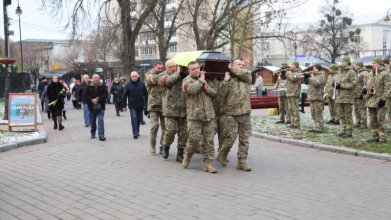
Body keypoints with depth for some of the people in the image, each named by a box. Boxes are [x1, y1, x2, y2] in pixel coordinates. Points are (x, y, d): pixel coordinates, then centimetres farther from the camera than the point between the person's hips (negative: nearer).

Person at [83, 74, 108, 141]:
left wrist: (98, 99, -21)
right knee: (92, 121, 15)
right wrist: (92, 100, -18)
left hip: (101, 107, -2)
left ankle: (101, 135, -13)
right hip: (91, 107, 2)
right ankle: (93, 133, 34)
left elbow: (105, 95, -9)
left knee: (101, 120, -12)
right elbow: (85, 95, -4)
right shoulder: (88, 87, 1)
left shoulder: (103, 86, -2)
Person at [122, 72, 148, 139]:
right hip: (132, 106, -2)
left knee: (139, 119, 11)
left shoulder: (142, 84, -1)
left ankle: (137, 131, 26)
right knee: (134, 118, -10)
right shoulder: (128, 85, -2)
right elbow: (124, 96, 2)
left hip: (140, 105, 2)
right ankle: (135, 133, -10)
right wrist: (124, 106, 0)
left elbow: (146, 94, 3)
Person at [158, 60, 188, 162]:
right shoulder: (163, 76, 4)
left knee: (183, 132, 3)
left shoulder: (182, 75, 13)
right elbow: (168, 81, -16)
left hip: (183, 110, 3)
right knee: (171, 130, -11)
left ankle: (180, 154, 14)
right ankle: (166, 147, 18)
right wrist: (177, 73, -4)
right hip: (170, 109, -3)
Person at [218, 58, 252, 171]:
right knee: (231, 137, -5)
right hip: (231, 113, -2)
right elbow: (222, 94, -5)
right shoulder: (228, 78, 5)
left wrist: (231, 69, -3)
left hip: (245, 113, 3)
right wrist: (225, 81, -14)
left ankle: (242, 161, 12)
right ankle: (222, 154, 21)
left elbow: (245, 73, -13)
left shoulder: (247, 76, 11)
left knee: (244, 139, 4)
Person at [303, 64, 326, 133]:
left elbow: (317, 83, -22)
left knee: (318, 113, -8)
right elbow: (307, 82, 18)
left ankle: (319, 128, -5)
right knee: (313, 113, 11)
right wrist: (306, 78, -1)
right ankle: (317, 127, 18)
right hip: (312, 97, 9)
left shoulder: (321, 76, -6)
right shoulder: (313, 75, 18)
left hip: (318, 97, -9)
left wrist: (309, 77, -24)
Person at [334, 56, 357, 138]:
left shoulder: (351, 72, -8)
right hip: (339, 97, 8)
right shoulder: (340, 72, 17)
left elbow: (353, 84, -16)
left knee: (348, 116, -3)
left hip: (347, 97, -8)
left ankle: (349, 132, 1)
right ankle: (343, 130, 19)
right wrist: (335, 84, 4)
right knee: (342, 115, 11)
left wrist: (341, 86, -18)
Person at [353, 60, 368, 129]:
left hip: (361, 95, -10)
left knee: (362, 109, -7)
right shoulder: (357, 73, 19)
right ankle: (358, 123, 19)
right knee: (356, 109, 12)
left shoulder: (364, 73, -12)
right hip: (355, 94, 10)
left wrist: (362, 93, -23)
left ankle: (364, 124, -3)